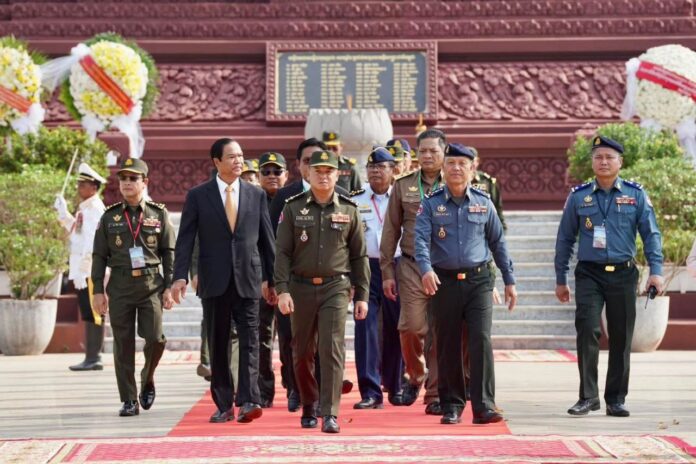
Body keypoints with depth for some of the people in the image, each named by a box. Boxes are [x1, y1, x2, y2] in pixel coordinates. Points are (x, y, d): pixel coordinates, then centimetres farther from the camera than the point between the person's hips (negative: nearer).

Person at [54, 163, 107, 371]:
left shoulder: (94, 208, -13)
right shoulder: (85, 208, 17)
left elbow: (92, 241, -20)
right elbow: (76, 230, 28)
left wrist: (82, 270, -23)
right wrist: (63, 213, 24)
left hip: (91, 271, -10)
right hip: (83, 270, 10)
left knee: (92, 314, -7)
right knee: (89, 314, 11)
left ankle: (93, 358, -6)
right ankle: (92, 357, 15)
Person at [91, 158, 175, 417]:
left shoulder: (159, 214, 6)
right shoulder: (109, 217, 8)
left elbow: (169, 254, 6)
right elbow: (99, 256, 8)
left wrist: (169, 287, -1)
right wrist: (98, 291, 2)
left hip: (151, 285, -1)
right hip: (120, 286, 1)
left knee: (154, 337, -11)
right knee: (123, 344, 0)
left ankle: (147, 378, 19)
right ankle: (129, 401, 7)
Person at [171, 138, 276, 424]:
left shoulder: (256, 195, 7)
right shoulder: (198, 196, 2)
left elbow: (267, 239, 10)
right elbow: (185, 239, 0)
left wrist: (272, 278, 9)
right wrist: (180, 276, -11)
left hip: (247, 279, 0)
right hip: (215, 280, 0)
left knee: (249, 340, -9)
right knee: (218, 344, 6)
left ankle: (248, 401, -13)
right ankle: (224, 404, 13)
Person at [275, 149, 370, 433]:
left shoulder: (348, 210, 5)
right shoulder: (293, 208, 3)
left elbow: (359, 256, 8)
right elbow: (282, 252, 0)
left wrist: (362, 296, 4)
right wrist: (282, 290, -10)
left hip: (335, 287, -1)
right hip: (301, 287, 1)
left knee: (332, 349, -10)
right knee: (302, 352, 8)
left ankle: (330, 414, -10)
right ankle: (308, 407, 26)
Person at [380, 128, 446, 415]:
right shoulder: (403, 186, 8)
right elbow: (391, 231, 10)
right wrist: (387, 272, 6)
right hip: (412, 267, 0)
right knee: (412, 326, -11)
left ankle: (435, 396, 7)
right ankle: (415, 375, 18)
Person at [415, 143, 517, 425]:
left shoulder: (483, 203, 8)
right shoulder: (431, 204, 2)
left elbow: (497, 242, 13)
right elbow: (420, 239, -11)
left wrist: (509, 281, 11)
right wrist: (426, 269, -29)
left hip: (478, 280, 0)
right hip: (445, 282, 0)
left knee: (481, 340, -11)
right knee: (448, 346, 5)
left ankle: (484, 406, -10)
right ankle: (452, 405, 16)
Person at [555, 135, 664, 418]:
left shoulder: (636, 195, 5)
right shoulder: (578, 196, 5)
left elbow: (651, 235, 4)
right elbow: (565, 239, 10)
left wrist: (656, 271, -7)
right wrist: (560, 279, 9)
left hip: (623, 275, 1)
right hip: (589, 274, -1)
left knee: (621, 338, 4)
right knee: (587, 331, -14)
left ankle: (616, 399, 14)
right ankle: (588, 396, -6)